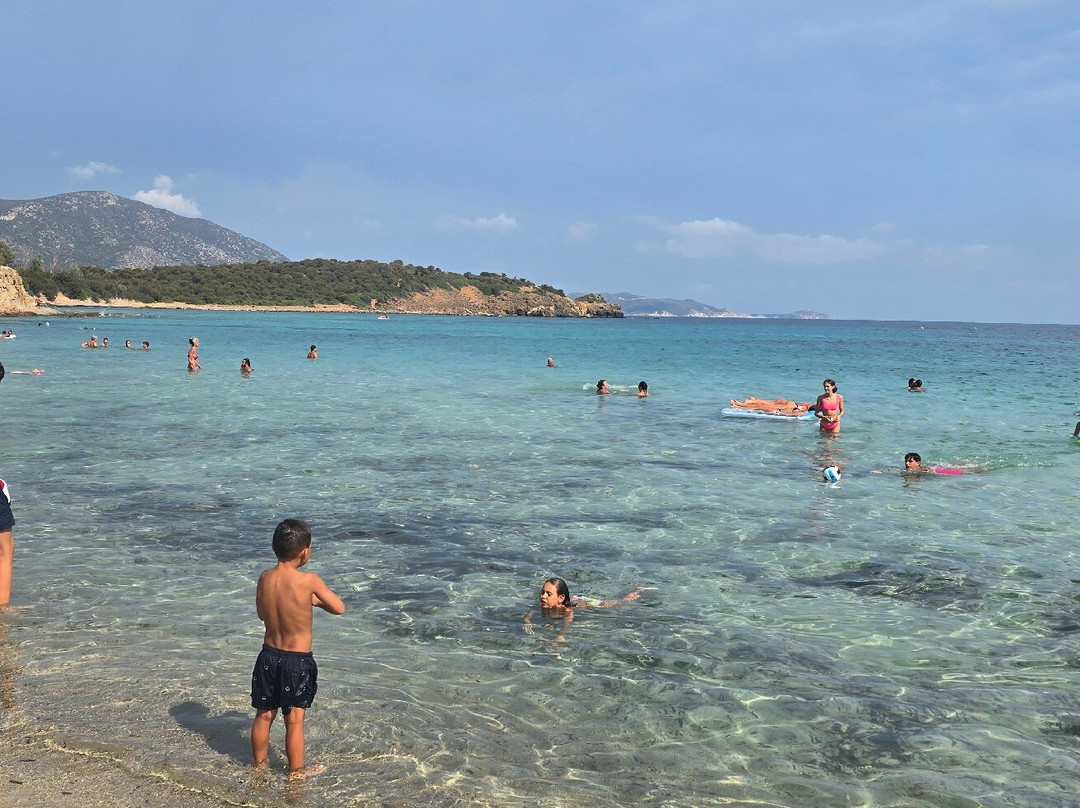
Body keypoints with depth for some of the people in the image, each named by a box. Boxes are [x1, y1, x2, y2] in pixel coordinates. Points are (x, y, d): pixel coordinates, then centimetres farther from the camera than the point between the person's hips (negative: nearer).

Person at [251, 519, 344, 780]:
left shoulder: (265, 578, -6)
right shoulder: (309, 580, -21)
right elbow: (339, 608, -9)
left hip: (268, 657, 5)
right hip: (298, 661, -5)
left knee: (264, 715, 19)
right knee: (294, 720, 9)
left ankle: (259, 764, 36)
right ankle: (296, 771, 23)